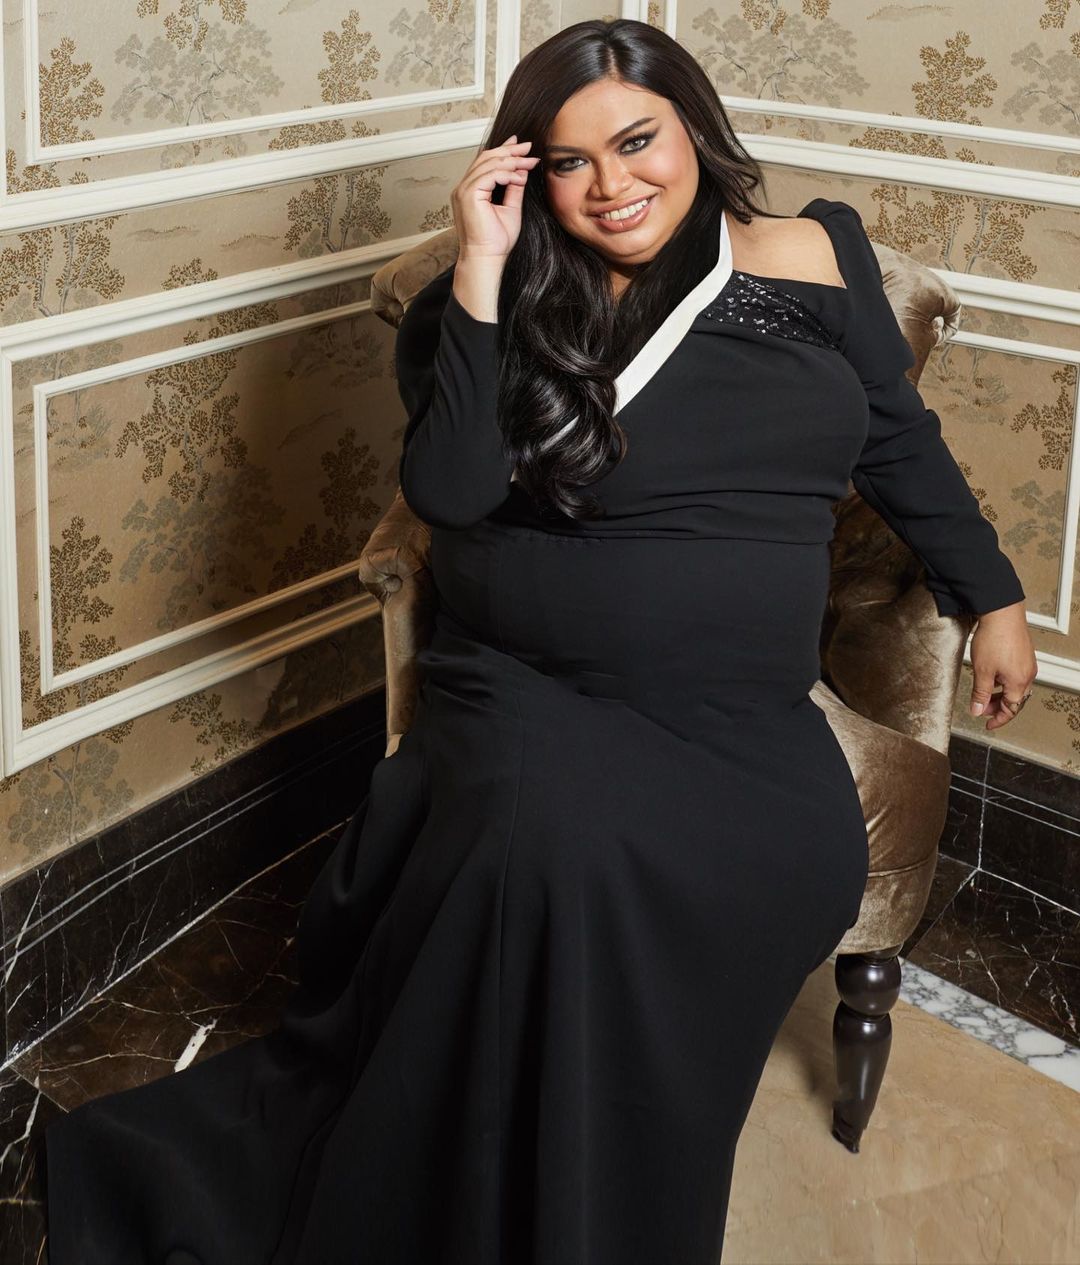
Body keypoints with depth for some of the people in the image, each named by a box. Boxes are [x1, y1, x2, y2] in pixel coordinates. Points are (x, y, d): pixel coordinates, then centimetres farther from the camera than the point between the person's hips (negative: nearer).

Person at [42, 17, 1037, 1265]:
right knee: (559, 843, -36)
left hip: (744, 719, 2)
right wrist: (481, 273, -12)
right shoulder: (511, 308, 5)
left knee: (804, 862, -31)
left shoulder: (813, 257, 11)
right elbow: (449, 493, -11)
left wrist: (992, 597, 21)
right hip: (536, 694, -2)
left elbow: (901, 443, 21)